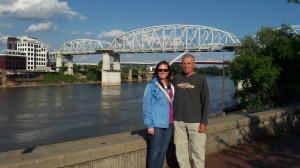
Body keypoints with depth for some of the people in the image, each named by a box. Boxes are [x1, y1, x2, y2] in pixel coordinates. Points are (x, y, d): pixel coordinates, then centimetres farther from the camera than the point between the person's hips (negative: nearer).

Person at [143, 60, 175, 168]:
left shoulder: (171, 86, 9)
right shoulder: (152, 85, -7)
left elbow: (172, 104, 13)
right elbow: (146, 105, -9)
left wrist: (173, 120, 6)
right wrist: (149, 125, -13)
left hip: (169, 123, 6)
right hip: (157, 124, -5)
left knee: (163, 150, 13)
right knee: (155, 151, 1)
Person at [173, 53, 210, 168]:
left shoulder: (200, 80, -2)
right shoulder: (177, 78, 7)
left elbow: (205, 102, -3)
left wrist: (204, 122, -8)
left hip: (195, 121, -3)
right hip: (178, 121, 3)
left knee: (198, 151, -1)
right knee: (181, 151, 8)